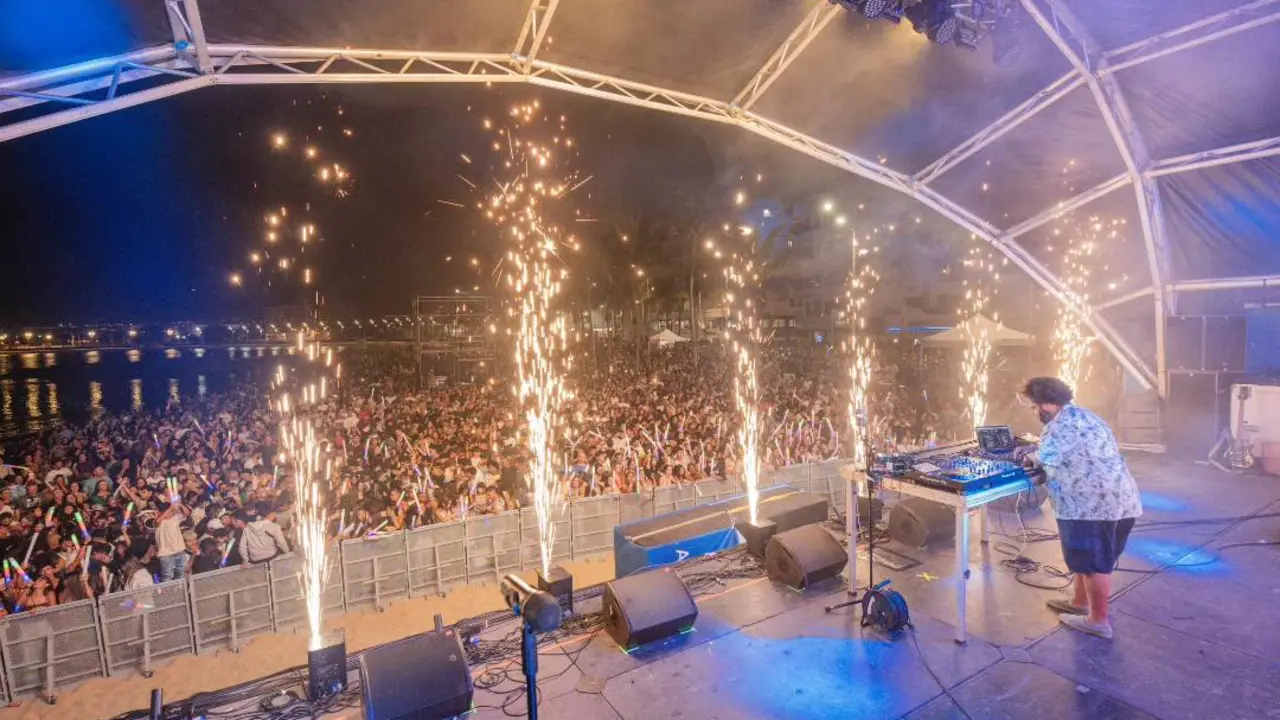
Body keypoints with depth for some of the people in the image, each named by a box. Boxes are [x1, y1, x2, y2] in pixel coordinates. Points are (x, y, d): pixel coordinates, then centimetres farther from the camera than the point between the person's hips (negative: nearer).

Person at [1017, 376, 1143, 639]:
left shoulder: (1063, 422, -16)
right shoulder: (1080, 416, 18)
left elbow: (1047, 457, -22)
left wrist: (1030, 456, -2)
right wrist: (1035, 449, 15)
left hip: (1097, 503, -11)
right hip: (1115, 499, 11)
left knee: (1094, 561, 1)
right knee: (1090, 557, 21)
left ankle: (1099, 621, 12)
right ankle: (1080, 602, 34)